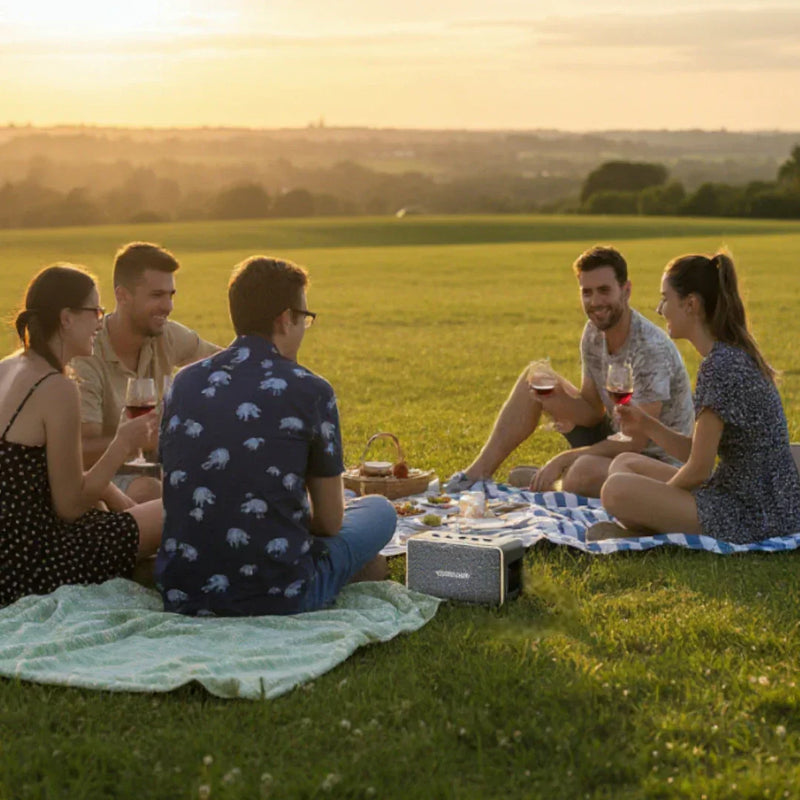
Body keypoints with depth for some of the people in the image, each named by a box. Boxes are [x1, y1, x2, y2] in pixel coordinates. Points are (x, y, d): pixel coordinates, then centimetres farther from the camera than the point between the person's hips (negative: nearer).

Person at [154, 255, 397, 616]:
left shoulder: (184, 381, 6)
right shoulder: (310, 391, -7)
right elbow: (330, 521, -1)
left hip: (181, 594, 5)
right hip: (276, 594, -5)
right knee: (379, 509, 20)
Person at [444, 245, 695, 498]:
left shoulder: (651, 349, -27)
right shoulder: (594, 332, -3)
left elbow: (637, 441, -27)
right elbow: (592, 413, 2)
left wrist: (563, 459, -23)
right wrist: (556, 398, -19)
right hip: (616, 441, 8)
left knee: (586, 470, -39)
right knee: (535, 378, 1)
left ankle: (531, 479, -5)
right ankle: (479, 472, 0)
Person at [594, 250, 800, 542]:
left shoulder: (720, 367, -21)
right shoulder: (736, 355, 10)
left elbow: (699, 469, -18)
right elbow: (698, 453, 11)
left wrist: (655, 501, -1)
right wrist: (647, 425, -1)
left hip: (753, 516, -10)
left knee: (617, 490, -23)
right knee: (624, 463, 17)